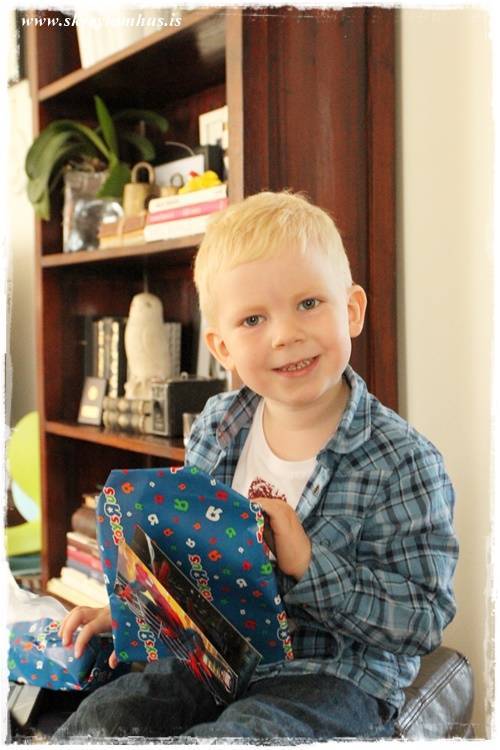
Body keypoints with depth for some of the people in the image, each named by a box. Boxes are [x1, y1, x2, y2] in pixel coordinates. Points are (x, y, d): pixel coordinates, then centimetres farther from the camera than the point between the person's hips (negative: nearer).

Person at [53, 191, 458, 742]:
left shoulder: (403, 462, -16)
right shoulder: (215, 427, 1)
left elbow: (425, 621, -16)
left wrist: (308, 563, -25)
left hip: (335, 679, -4)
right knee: (94, 723, -14)